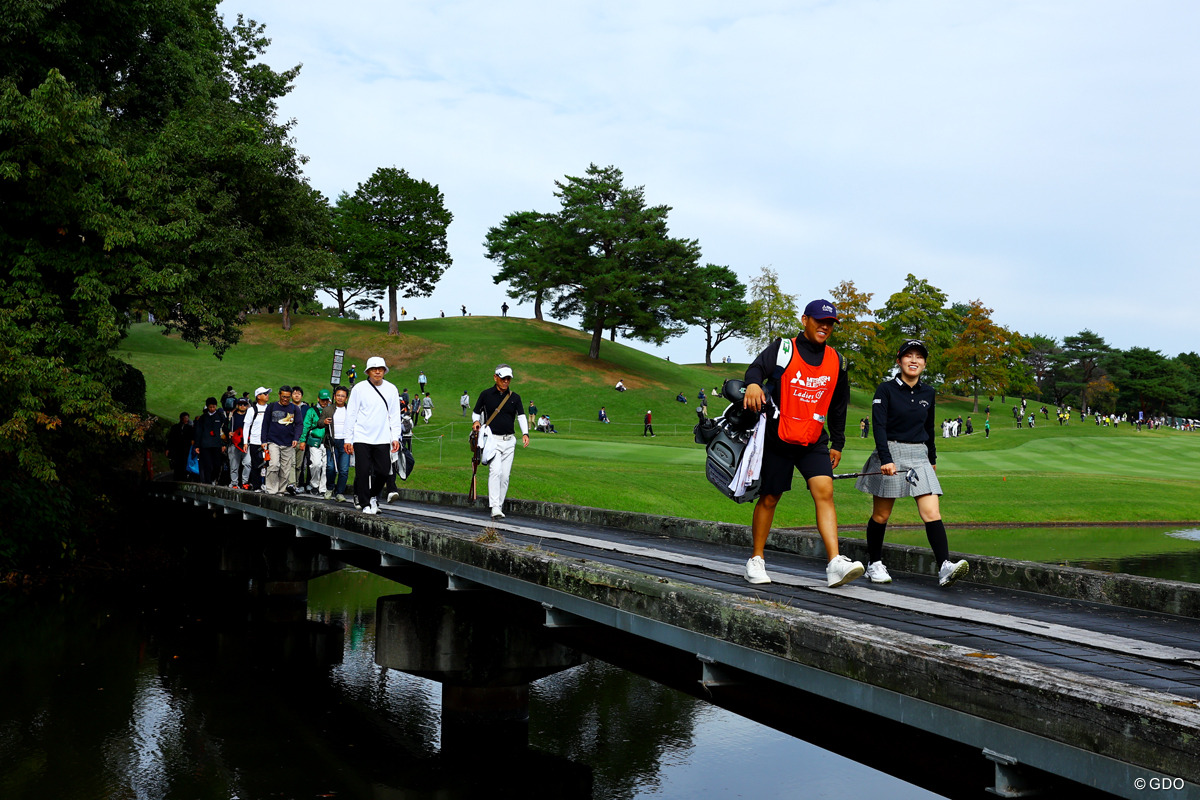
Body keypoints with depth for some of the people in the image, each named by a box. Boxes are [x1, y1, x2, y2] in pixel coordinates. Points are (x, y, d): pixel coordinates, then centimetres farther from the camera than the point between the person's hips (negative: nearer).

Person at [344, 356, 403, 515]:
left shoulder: (391, 389, 7)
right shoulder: (359, 389, 0)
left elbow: (395, 415, 10)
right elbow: (351, 414, 3)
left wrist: (395, 437, 3)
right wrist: (348, 439, 0)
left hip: (382, 439, 2)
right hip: (362, 438, -2)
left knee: (383, 471, 1)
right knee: (363, 472, -5)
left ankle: (373, 496, 25)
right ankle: (365, 504, 6)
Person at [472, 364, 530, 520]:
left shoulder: (515, 397, 10)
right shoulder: (486, 394, 4)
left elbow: (521, 416, 2)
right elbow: (476, 412, 13)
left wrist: (525, 433, -14)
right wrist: (476, 421, -9)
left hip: (509, 441, 3)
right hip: (492, 439, -3)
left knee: (505, 475, 2)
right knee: (495, 471, -19)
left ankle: (500, 505, 13)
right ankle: (494, 507, -25)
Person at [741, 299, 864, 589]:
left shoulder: (836, 361, 11)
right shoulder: (783, 348, -2)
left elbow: (838, 406, 20)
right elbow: (757, 367, -20)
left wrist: (837, 443, 20)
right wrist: (753, 383, -43)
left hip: (814, 442, 3)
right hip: (777, 438, -3)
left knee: (825, 491, -14)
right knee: (769, 498, 4)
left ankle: (835, 564, -21)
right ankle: (756, 560, 20)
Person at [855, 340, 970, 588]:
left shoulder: (928, 393, 9)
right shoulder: (886, 389, -6)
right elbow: (879, 427, -16)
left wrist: (932, 459, 27)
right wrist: (886, 460, -27)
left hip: (919, 456, 4)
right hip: (889, 454, -4)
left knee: (932, 513, -11)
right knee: (881, 515, 6)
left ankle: (945, 567, -18)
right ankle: (874, 565, 21)